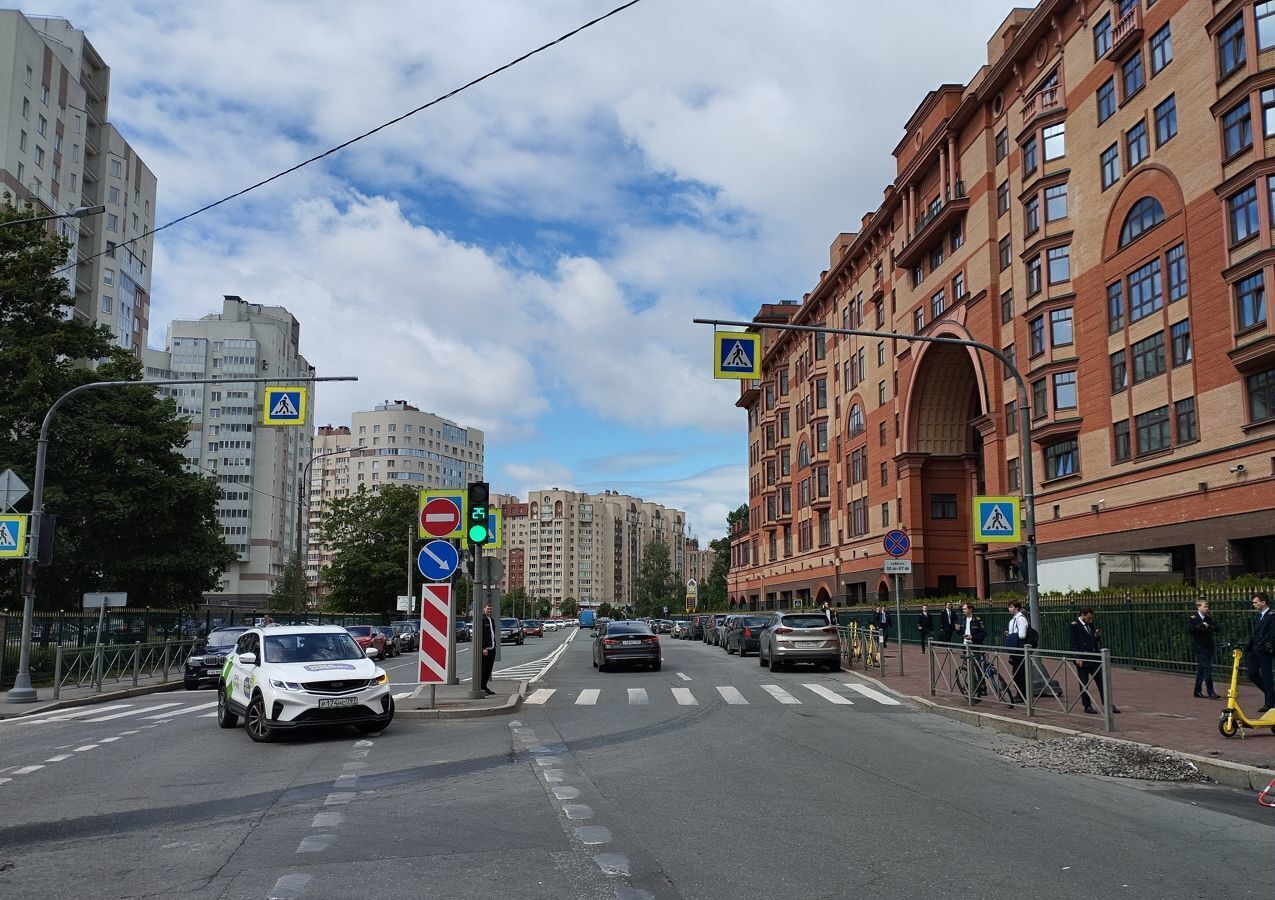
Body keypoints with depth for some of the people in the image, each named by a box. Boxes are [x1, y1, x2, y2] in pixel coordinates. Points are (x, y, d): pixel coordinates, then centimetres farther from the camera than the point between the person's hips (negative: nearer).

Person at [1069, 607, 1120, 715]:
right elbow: (1073, 643, -12)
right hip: (1082, 660, -7)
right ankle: (1087, 706, 11)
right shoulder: (1074, 626, -9)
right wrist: (1078, 658, -18)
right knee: (1084, 684, 3)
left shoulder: (1090, 625, 13)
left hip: (1094, 658, 7)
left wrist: (1098, 636, 0)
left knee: (1101, 682, 7)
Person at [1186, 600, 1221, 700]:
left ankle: (1197, 691, 20)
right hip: (1200, 648, -6)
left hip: (1208, 647, 6)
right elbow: (1189, 629, -22)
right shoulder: (1193, 619, -7)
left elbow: (1216, 628, 9)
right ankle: (1211, 693, -9)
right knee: (1207, 669, -11)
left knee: (1201, 669, 12)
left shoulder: (1208, 618, 12)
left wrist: (1209, 626, -9)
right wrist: (1202, 626, -24)